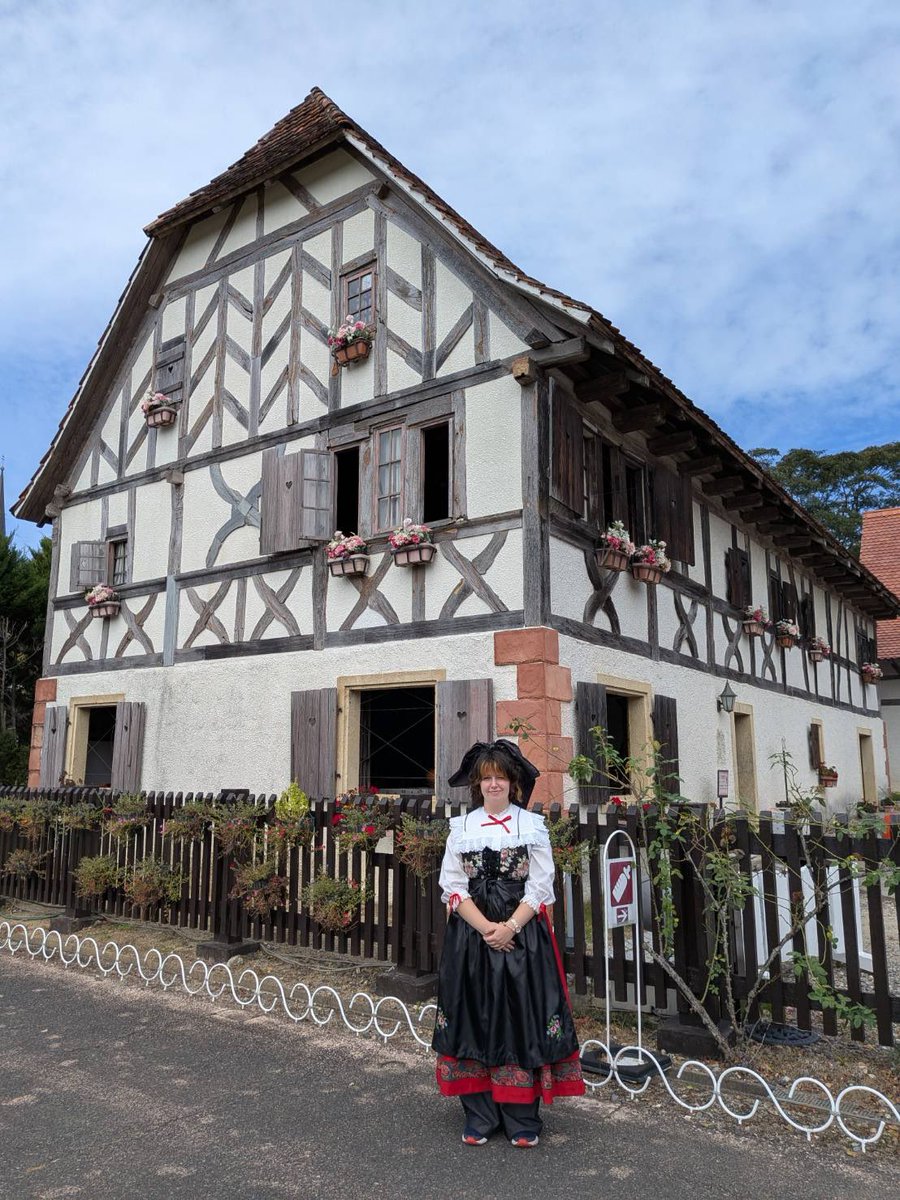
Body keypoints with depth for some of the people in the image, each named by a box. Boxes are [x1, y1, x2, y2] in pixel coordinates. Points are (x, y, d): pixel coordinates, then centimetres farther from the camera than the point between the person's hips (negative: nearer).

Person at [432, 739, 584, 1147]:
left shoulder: (533, 826, 1)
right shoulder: (461, 827, 4)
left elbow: (540, 887, -3)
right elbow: (453, 887, 0)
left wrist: (510, 926, -14)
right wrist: (485, 928, -11)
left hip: (522, 935, -1)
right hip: (471, 936, 2)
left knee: (520, 1018, 1)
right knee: (474, 1018, 5)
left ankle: (521, 1118, 14)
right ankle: (479, 1115, 18)